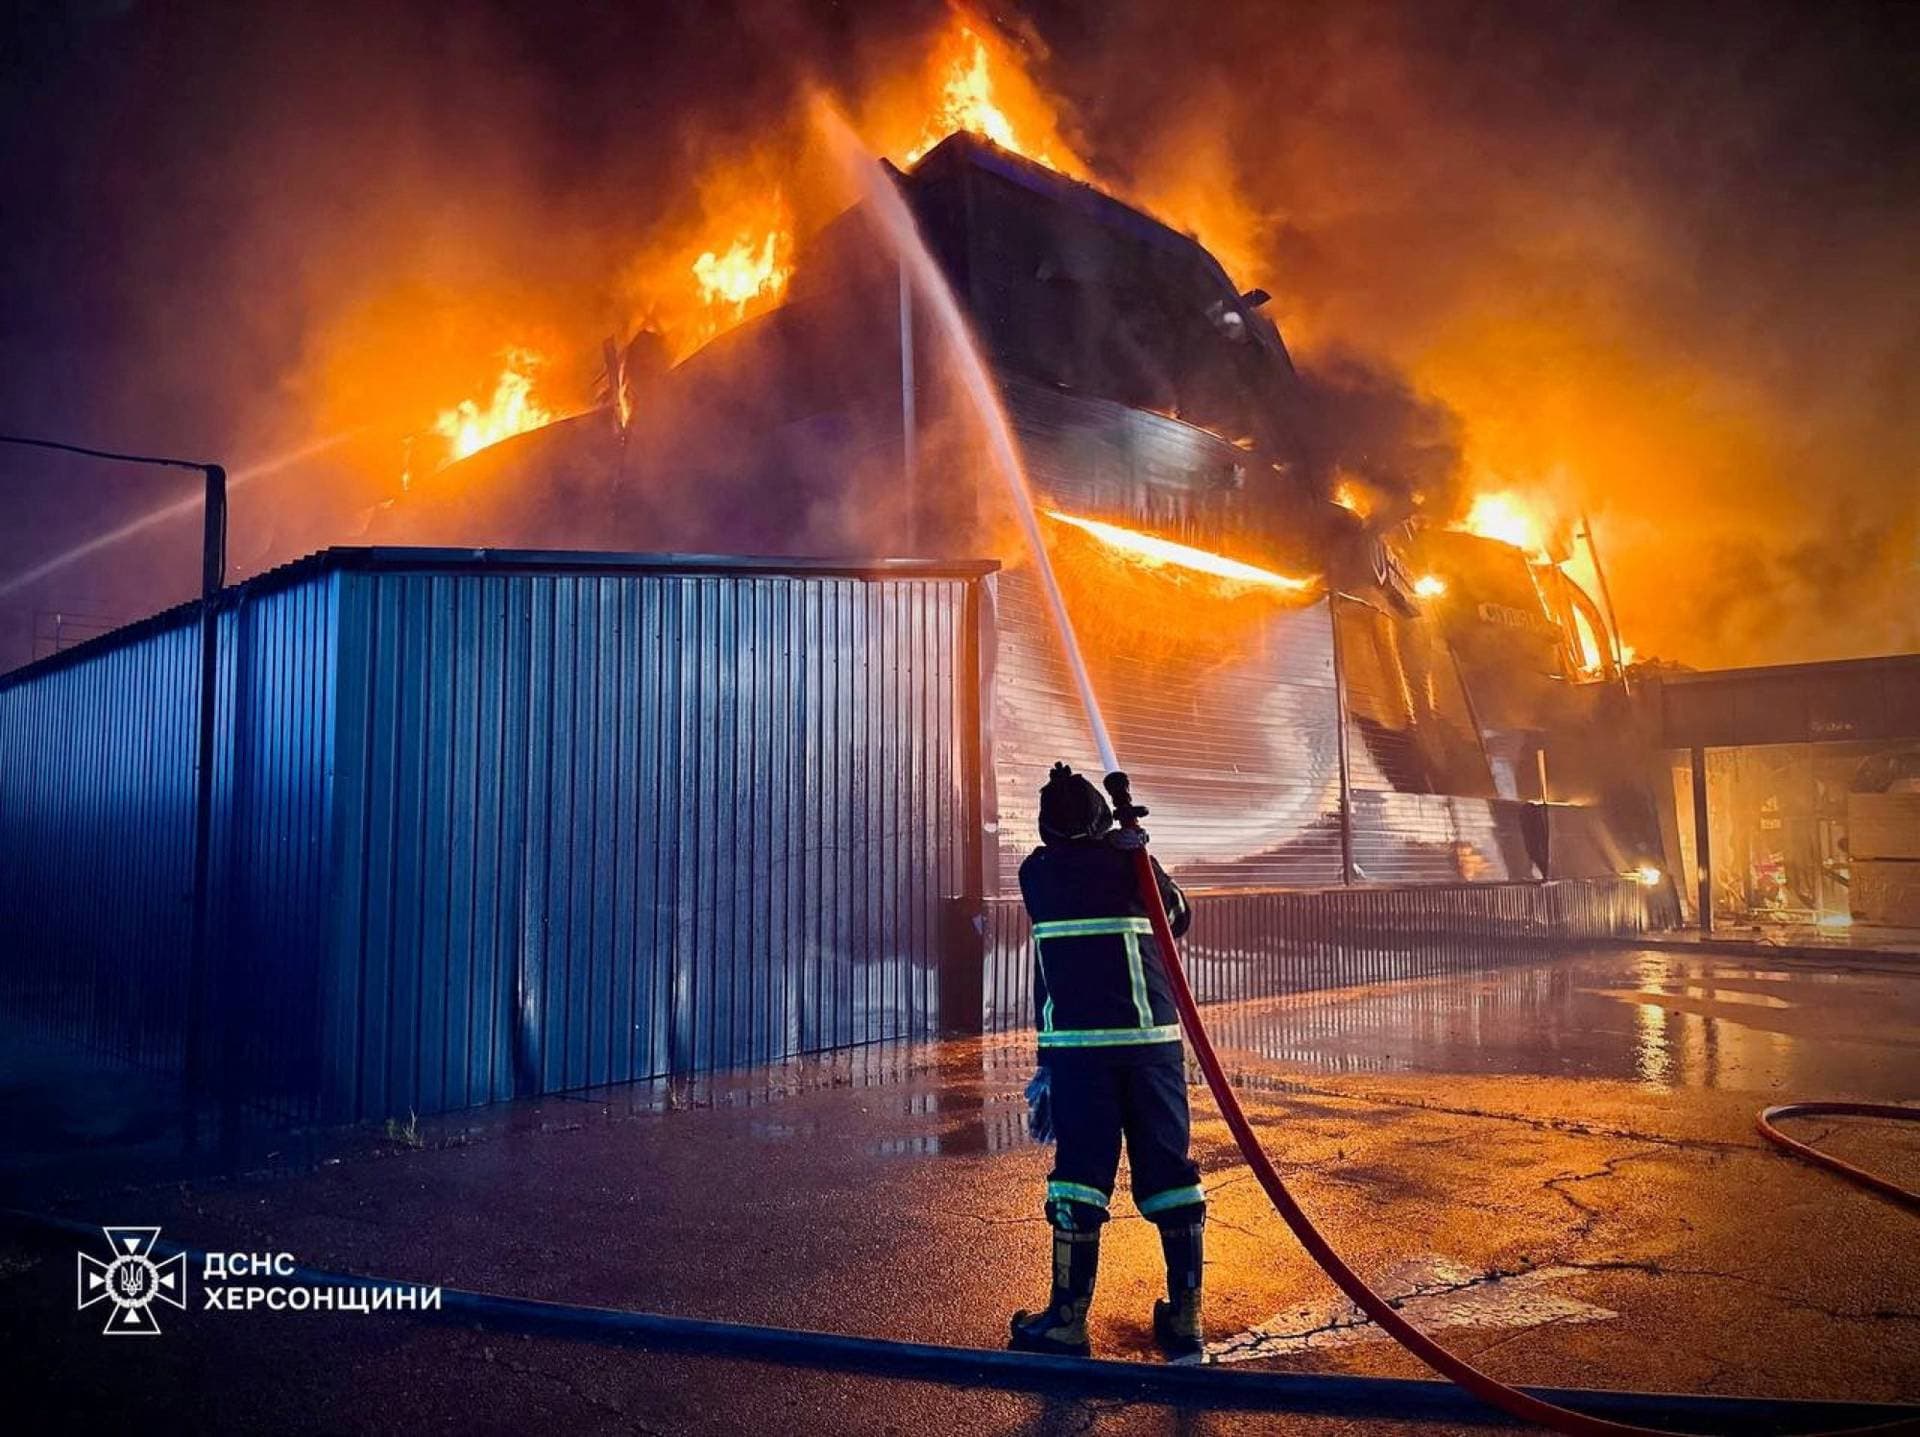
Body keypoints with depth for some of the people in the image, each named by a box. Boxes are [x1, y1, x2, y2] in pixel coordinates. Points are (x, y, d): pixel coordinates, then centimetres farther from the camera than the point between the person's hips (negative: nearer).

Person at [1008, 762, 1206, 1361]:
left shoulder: (1037, 870, 5)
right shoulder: (1134, 861, 7)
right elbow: (1180, 917, 23)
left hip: (1078, 1042, -2)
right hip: (1154, 1036, 2)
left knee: (1081, 1174, 2)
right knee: (1167, 1172, 8)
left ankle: (1068, 1323, 7)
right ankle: (1184, 1322, 14)